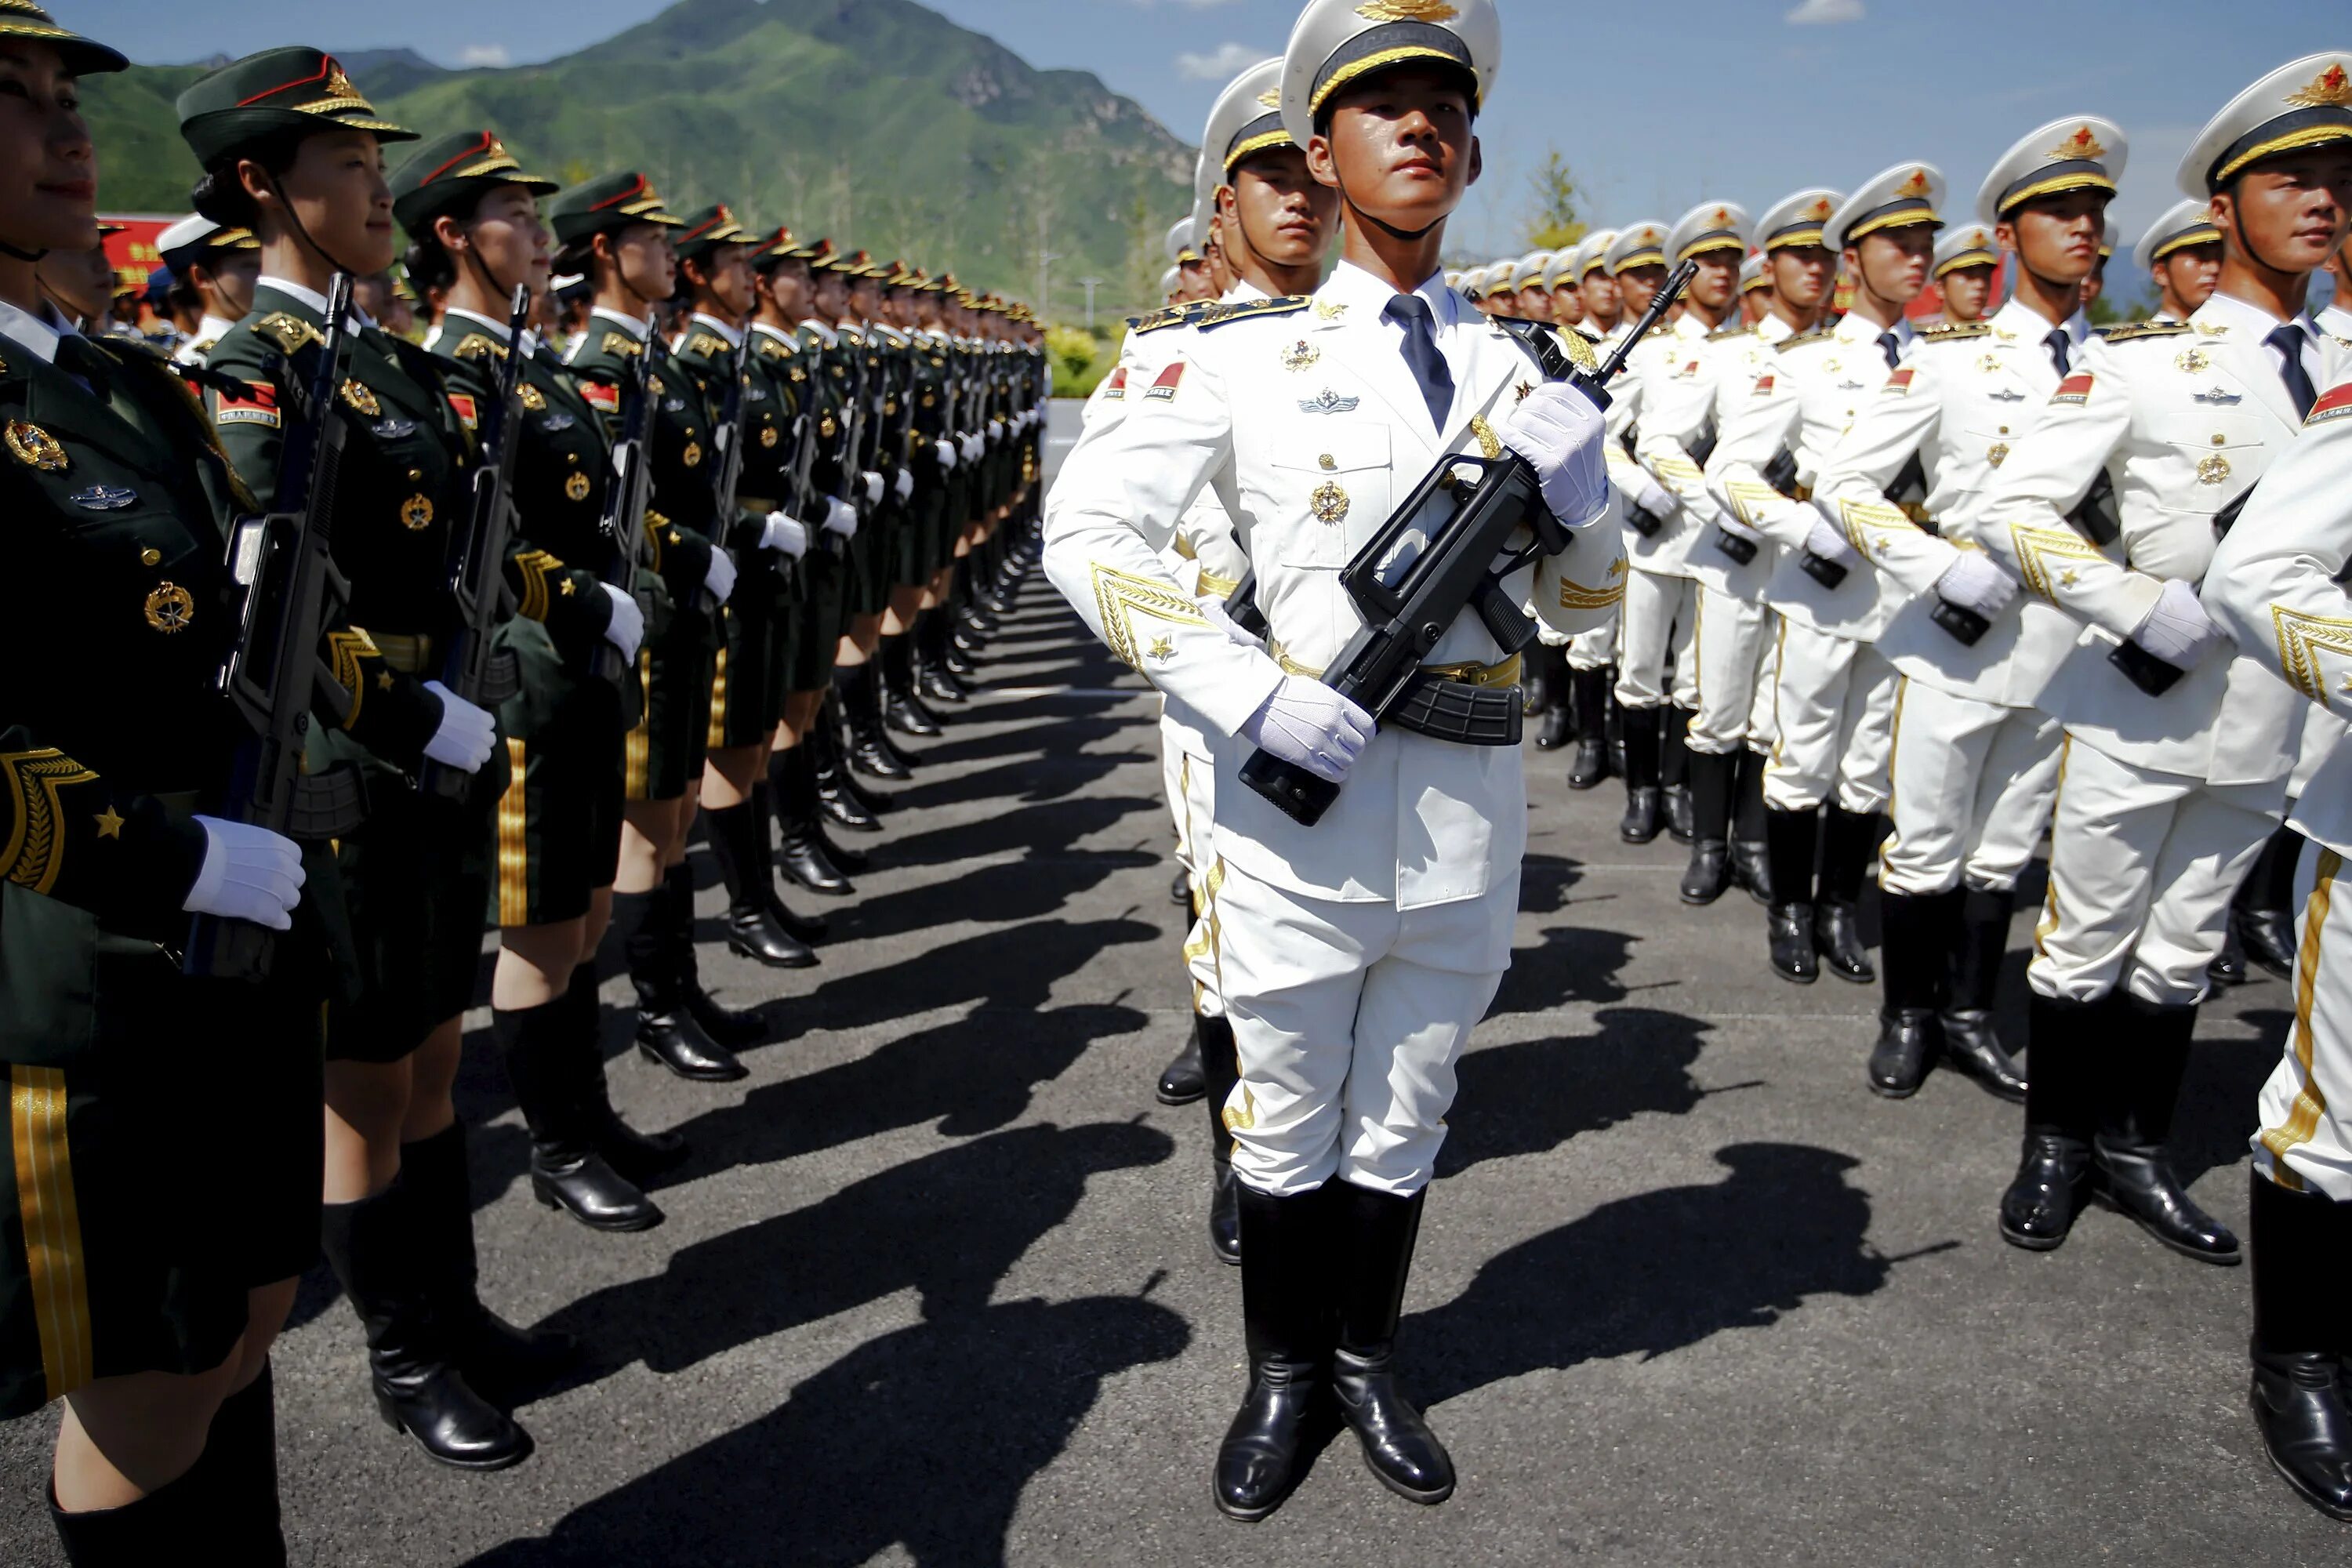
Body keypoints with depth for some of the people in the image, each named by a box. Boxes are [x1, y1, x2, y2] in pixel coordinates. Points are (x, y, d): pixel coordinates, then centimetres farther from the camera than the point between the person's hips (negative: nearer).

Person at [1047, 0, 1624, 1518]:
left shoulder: (1521, 370, 7)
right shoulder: (1247, 354, -5)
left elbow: (1577, 602, 14)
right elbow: (1089, 529, -8)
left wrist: (1582, 495, -9)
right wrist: (1253, 690, -18)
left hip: (1470, 804, 3)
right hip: (1302, 792, -3)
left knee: (1404, 1116, 18)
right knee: (1287, 1118, 13)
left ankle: (1369, 1364, 39)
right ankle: (1283, 1377, 34)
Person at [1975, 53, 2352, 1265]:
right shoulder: (2143, 362, -6)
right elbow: (2011, 513, -11)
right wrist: (2147, 609, -18)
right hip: (2134, 711, -5)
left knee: (2182, 953, 14)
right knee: (2086, 945, 7)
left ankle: (2136, 1152, 28)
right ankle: (2057, 1146, 23)